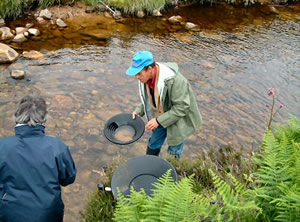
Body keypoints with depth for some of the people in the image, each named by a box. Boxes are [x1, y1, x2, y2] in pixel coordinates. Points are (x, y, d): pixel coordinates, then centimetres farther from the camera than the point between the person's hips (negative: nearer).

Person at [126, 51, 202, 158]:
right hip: (160, 117, 7)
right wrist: (139, 110, -8)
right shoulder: (146, 76, -13)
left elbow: (182, 107, -32)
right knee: (153, 144, 25)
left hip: (178, 120, -7)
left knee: (174, 152, 11)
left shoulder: (174, 80, -37)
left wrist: (159, 121, -32)